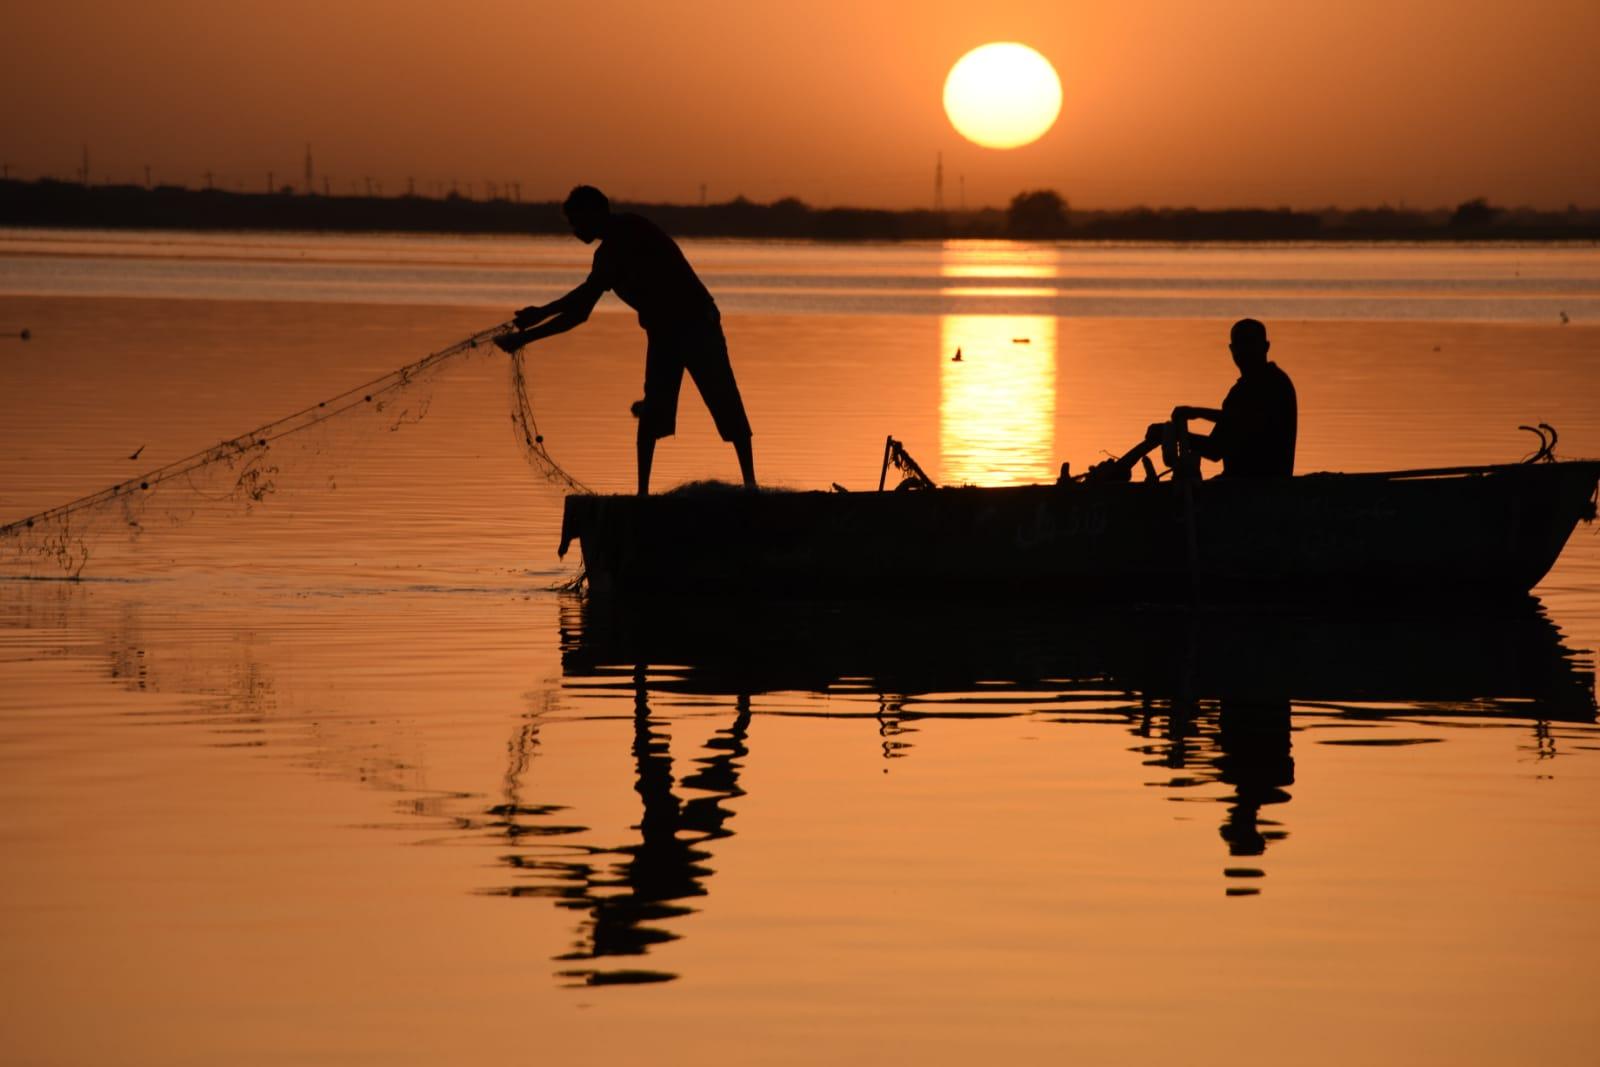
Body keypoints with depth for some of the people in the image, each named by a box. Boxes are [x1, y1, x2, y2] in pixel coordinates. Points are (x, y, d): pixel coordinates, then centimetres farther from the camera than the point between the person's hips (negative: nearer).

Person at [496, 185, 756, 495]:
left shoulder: (630, 231, -15)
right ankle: (643, 491, 3)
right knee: (652, 414, 2)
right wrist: (525, 336, 14)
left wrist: (541, 313, -17)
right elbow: (579, 312, 18)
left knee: (726, 407, -9)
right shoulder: (609, 252, 12)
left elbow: (591, 290, -22)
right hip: (663, 329, 9)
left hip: (697, 325, -9)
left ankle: (749, 484, -9)